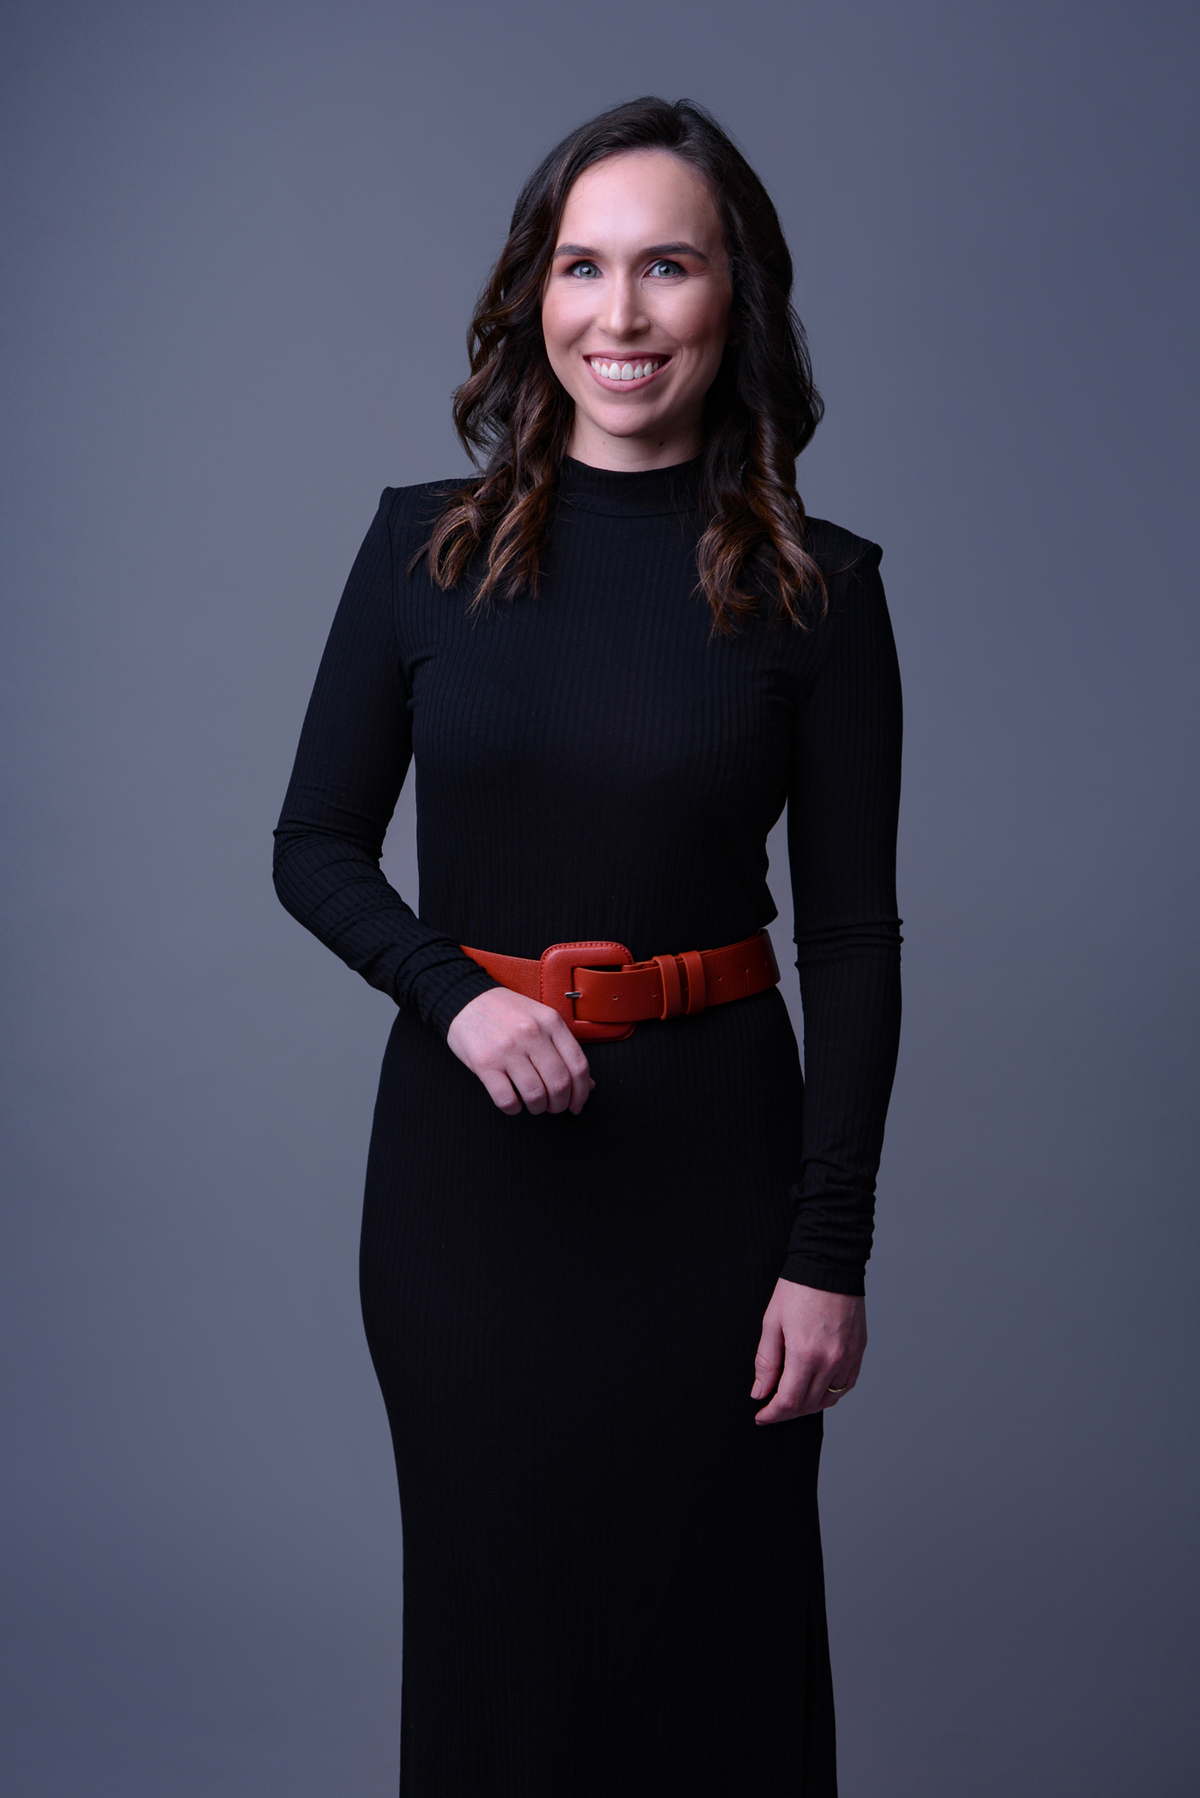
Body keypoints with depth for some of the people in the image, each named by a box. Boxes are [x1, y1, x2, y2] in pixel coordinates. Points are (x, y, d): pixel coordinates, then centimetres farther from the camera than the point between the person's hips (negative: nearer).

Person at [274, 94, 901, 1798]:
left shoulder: (818, 586, -3)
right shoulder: (426, 544, 0)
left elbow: (854, 938, -3)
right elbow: (315, 846, 5)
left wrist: (829, 1251, -7)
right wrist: (457, 993, -15)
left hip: (710, 1139, -1)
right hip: (465, 1142, 1)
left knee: (707, 1610, 9)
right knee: (492, 1594, 13)